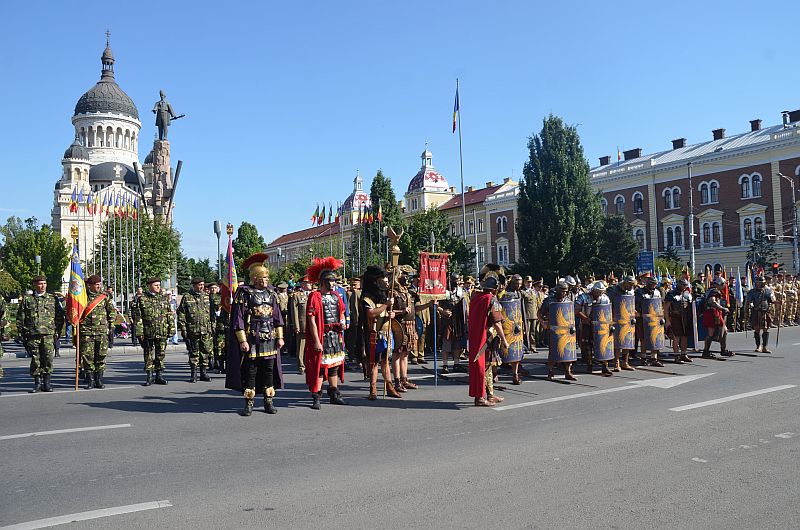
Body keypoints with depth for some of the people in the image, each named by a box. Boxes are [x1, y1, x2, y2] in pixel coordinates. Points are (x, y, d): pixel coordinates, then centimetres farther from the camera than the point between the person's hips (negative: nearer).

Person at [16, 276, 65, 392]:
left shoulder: (52, 299, 10)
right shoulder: (27, 299, 9)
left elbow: (60, 316, 13)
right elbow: (20, 317, 11)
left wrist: (57, 331, 6)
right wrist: (23, 332, 4)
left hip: (48, 334, 0)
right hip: (32, 335, 0)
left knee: (48, 358, -6)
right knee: (35, 359, 3)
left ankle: (47, 383, 3)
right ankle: (37, 383, 13)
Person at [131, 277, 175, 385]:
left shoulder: (164, 298, 10)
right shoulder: (142, 299, 1)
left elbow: (170, 315, 11)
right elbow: (137, 316, -1)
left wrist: (172, 329, 4)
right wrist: (140, 332, -6)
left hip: (162, 332, 2)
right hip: (148, 333, -2)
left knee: (161, 354, 6)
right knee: (148, 354, 5)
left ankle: (159, 376, 15)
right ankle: (149, 376, 14)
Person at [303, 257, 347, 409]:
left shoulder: (336, 296, 12)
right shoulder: (314, 296, -9)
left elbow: (341, 313, 23)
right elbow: (312, 320, -13)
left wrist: (342, 322, 0)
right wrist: (316, 341, -17)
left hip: (336, 336, 7)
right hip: (321, 336, -7)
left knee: (335, 366, 13)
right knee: (319, 367, -4)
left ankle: (334, 395, 24)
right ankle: (316, 398, 2)